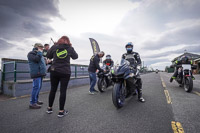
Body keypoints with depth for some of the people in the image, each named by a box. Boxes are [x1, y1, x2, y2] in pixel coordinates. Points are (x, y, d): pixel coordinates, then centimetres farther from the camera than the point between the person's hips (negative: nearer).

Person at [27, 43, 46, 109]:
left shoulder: (38, 54, 25)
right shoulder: (31, 53, -4)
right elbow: (36, 59, -21)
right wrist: (39, 52, -11)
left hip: (40, 73, 10)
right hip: (36, 73, -9)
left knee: (38, 87, 12)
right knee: (36, 87, -11)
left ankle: (36, 100, 22)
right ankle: (32, 103, -5)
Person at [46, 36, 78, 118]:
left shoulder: (54, 46, 3)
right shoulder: (70, 48, -1)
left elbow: (48, 56, 11)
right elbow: (75, 57, 14)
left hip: (54, 71, 3)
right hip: (65, 72, -2)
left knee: (53, 90, 14)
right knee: (63, 91, 3)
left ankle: (49, 108, 28)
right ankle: (61, 111, 10)